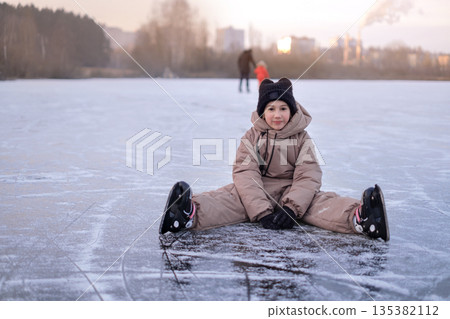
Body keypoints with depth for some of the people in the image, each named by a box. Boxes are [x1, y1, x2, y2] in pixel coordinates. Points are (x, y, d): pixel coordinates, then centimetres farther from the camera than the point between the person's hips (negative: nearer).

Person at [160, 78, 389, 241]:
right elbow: (245, 174, -10)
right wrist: (262, 212, -25)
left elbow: (308, 176, -8)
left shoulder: (302, 139, 4)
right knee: (228, 197, -31)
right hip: (256, 193, -1)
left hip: (292, 193, 1)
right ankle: (189, 213, -60)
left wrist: (291, 208, -25)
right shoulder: (252, 137, 2)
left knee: (322, 202, -29)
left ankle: (360, 217, -59)